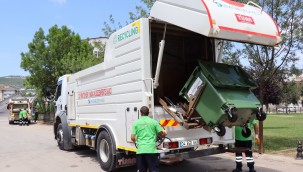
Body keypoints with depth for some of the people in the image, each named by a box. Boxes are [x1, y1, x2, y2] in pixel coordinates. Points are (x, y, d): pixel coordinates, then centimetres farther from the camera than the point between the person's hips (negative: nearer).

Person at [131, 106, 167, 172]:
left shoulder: (136, 123, 3)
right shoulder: (153, 122, 1)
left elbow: (132, 138, 0)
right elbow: (162, 134, 3)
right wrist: (164, 132, 27)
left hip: (140, 151, 1)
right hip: (152, 150, -1)